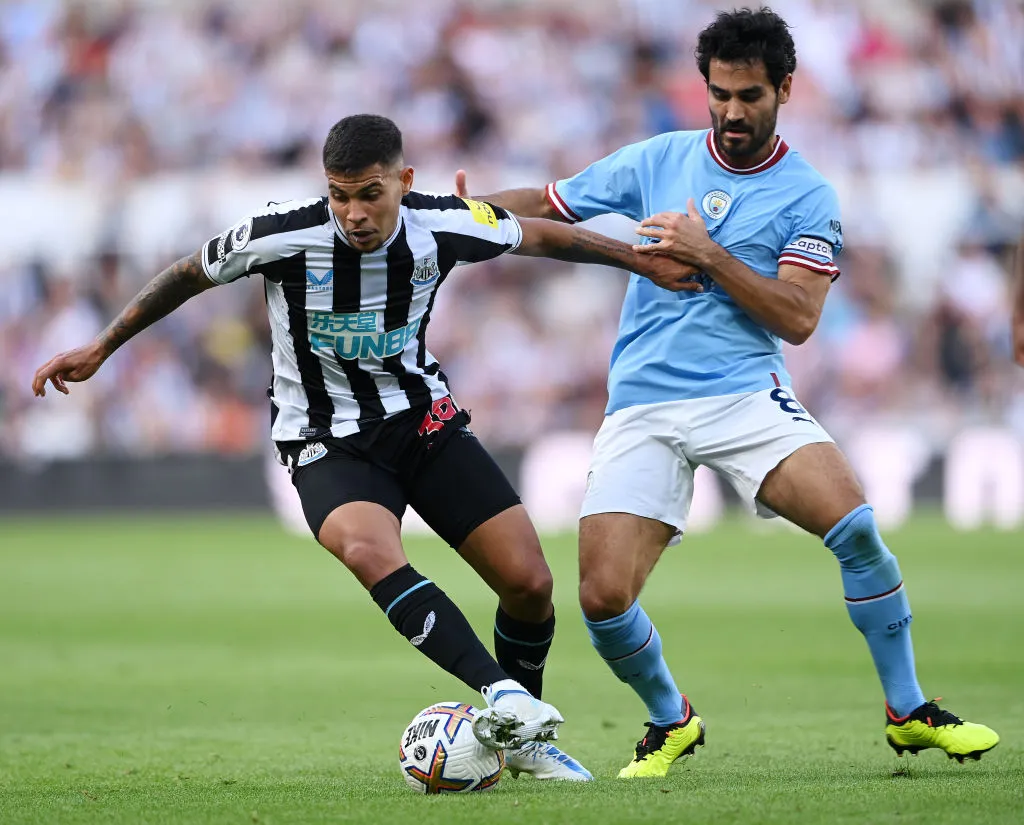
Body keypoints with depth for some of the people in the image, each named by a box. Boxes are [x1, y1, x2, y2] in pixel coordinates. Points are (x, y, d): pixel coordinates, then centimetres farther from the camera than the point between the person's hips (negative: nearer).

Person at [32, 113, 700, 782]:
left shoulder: (443, 227, -13)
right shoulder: (282, 236, -20)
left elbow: (538, 237, 7)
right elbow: (190, 275, -1)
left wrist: (645, 261, 12)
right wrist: (102, 348, 7)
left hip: (425, 419, 3)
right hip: (328, 443, -3)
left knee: (529, 581, -7)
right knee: (368, 549, -36)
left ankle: (523, 737, 18)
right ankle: (501, 696, -47)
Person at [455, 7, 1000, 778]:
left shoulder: (808, 196, 2)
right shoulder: (658, 161, 9)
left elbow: (798, 317, -9)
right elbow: (547, 206, 16)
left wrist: (708, 255, -15)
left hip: (748, 394, -2)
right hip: (643, 409, 2)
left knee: (856, 526, -24)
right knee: (603, 598, -13)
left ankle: (908, 713, -6)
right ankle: (672, 722, 18)